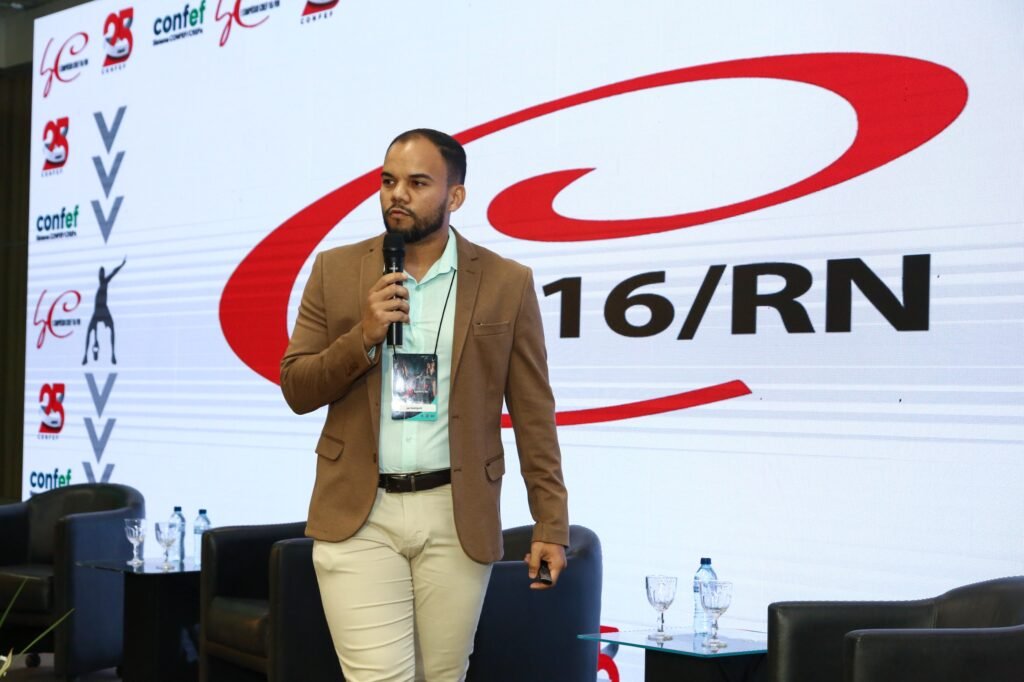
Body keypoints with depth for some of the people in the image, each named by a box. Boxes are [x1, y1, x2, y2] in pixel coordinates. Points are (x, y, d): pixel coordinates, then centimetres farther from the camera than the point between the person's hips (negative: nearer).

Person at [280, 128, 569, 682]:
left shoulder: (506, 283, 2)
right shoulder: (337, 271, 5)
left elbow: (534, 416, 3)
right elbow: (296, 389, 5)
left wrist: (551, 524, -1)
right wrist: (363, 337, -12)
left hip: (457, 518, 0)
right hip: (358, 515, 0)